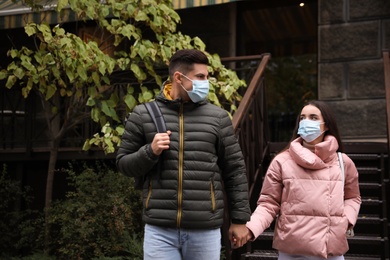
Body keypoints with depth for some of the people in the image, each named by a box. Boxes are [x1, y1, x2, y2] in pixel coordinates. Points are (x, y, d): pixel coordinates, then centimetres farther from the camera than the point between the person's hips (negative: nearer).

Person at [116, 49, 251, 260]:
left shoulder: (217, 117, 5)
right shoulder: (143, 115, 3)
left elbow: (234, 171, 7)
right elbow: (124, 163, 8)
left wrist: (240, 220, 6)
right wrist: (150, 151, -12)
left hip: (205, 231, 1)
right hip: (159, 230, -1)